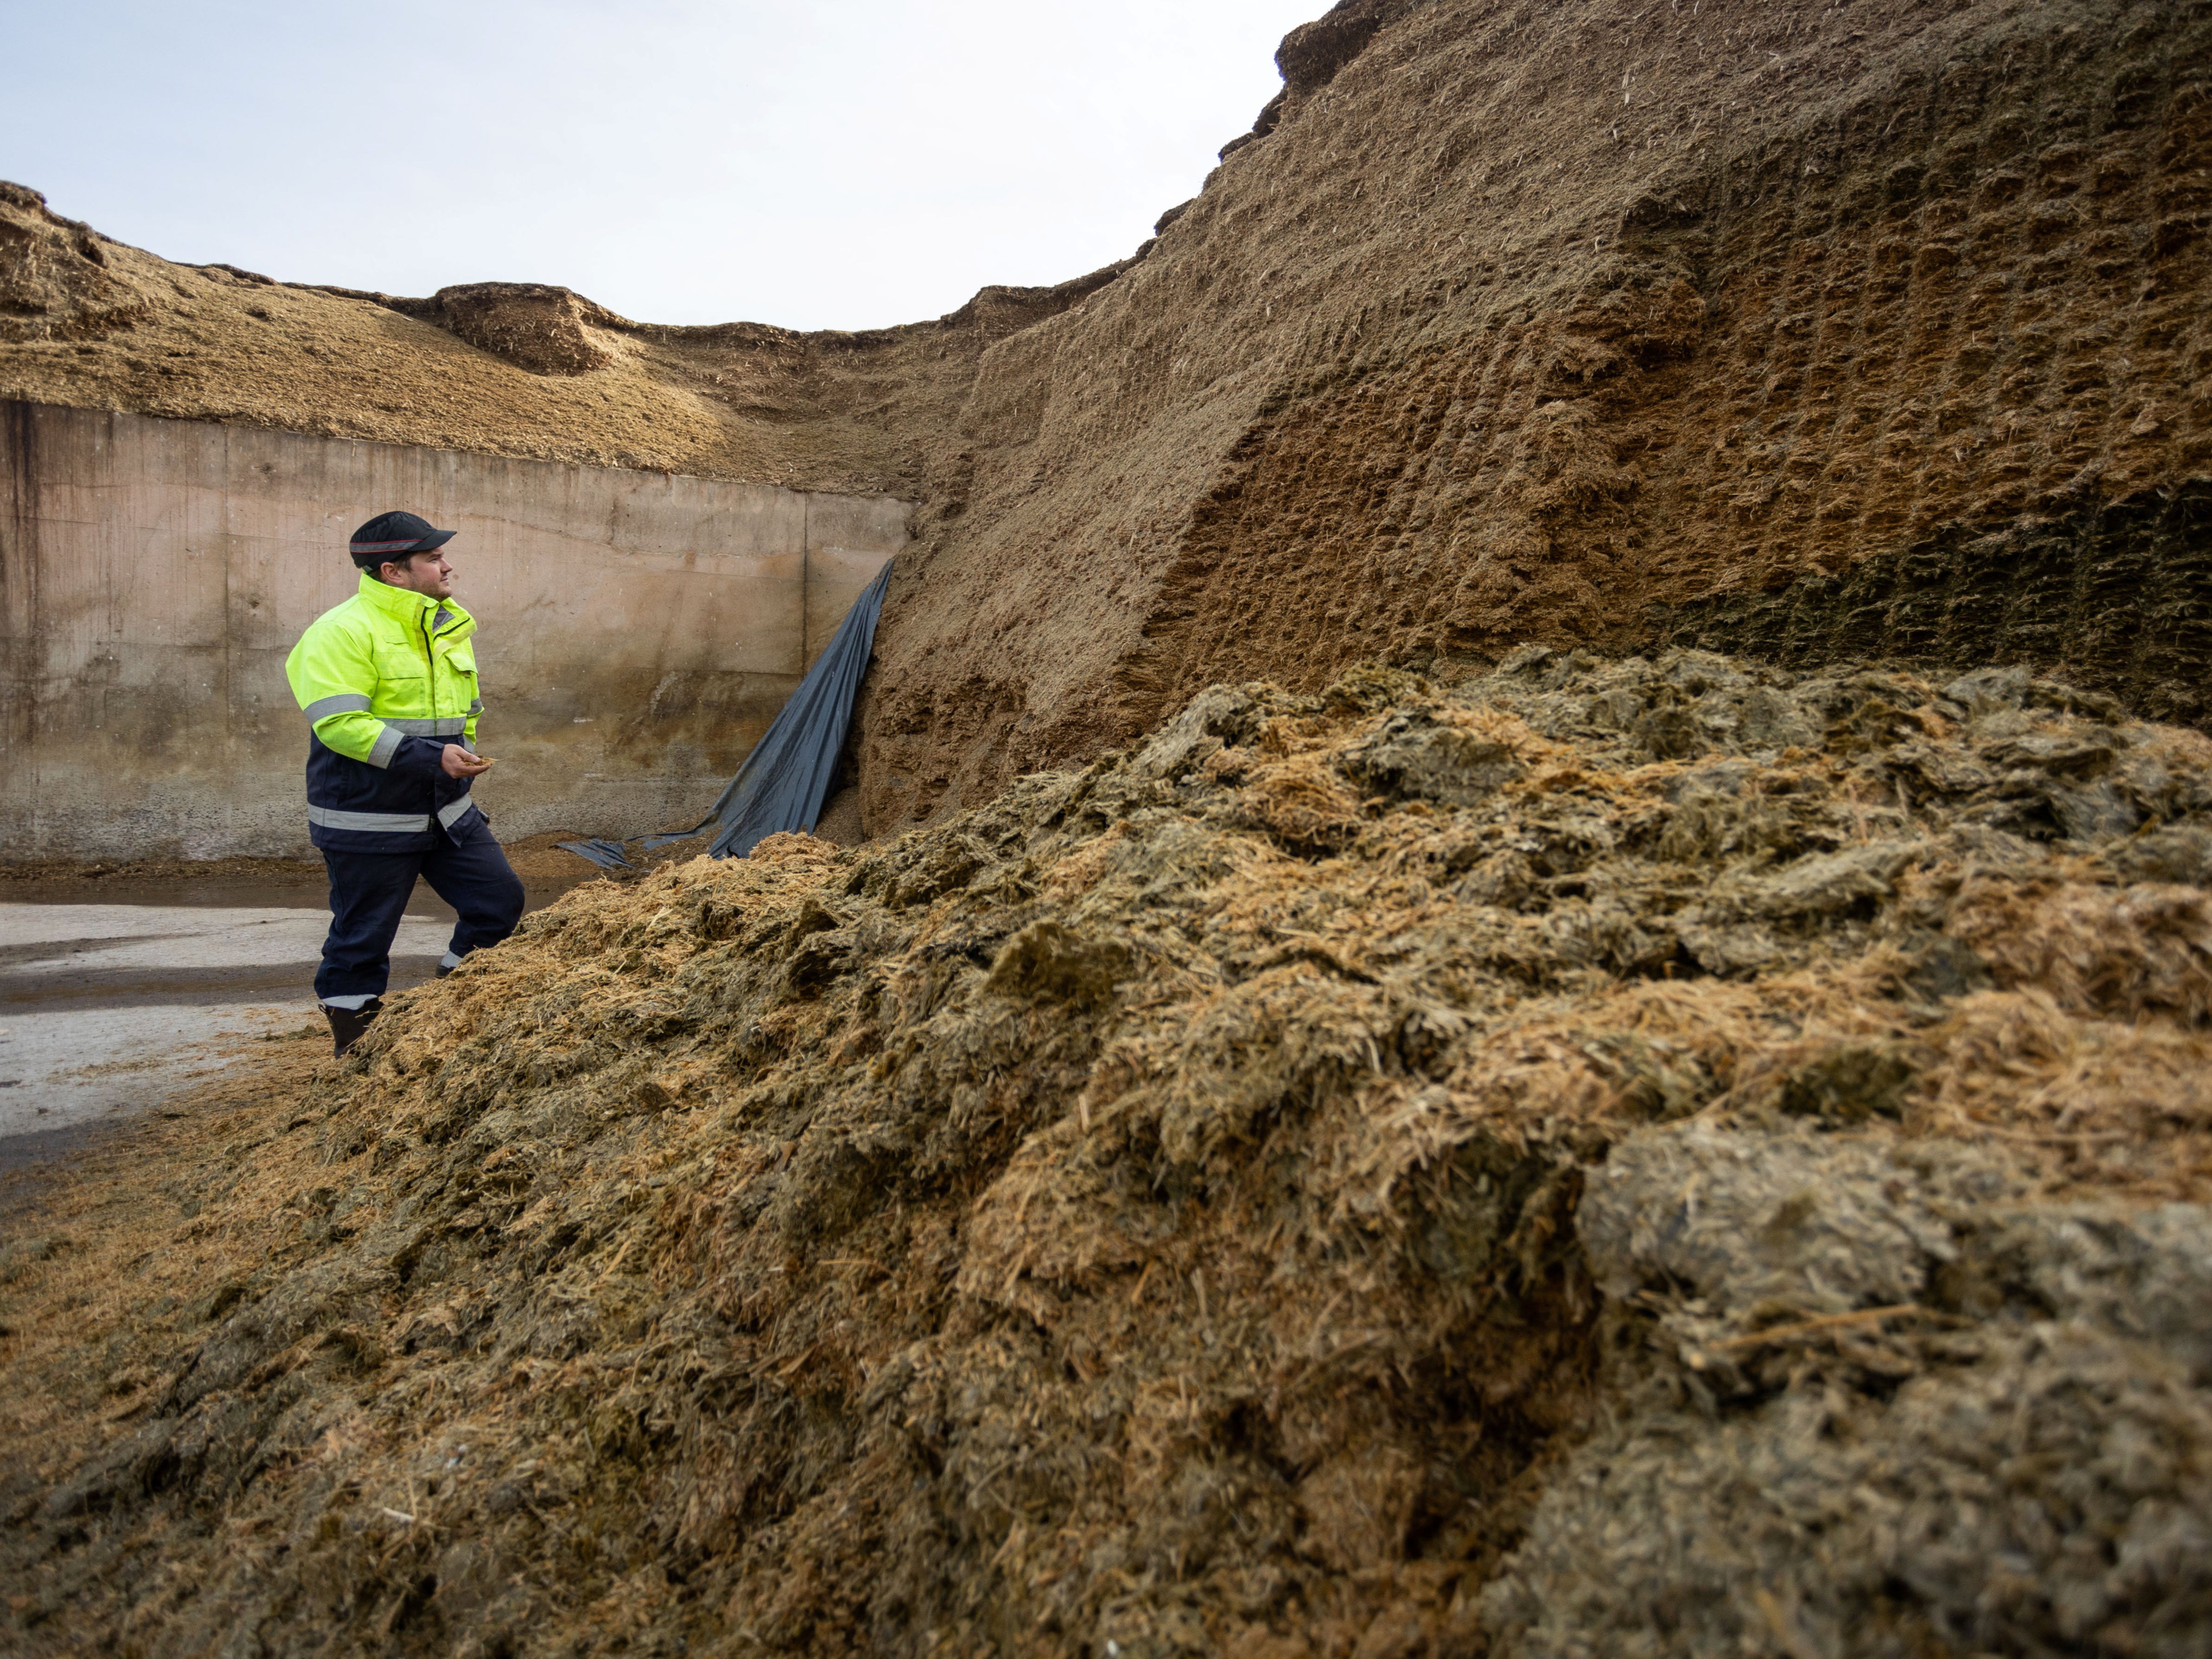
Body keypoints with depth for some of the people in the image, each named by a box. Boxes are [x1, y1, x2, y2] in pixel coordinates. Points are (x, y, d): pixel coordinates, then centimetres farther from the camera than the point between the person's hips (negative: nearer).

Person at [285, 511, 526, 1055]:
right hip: (367, 821, -8)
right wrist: (431, 757, -27)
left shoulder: (448, 626, 11)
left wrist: (462, 755, 14)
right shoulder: (342, 632, -16)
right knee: (363, 937, 3)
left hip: (446, 810, 8)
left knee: (500, 898, 5)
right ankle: (355, 1049, 20)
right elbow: (340, 723, -25)